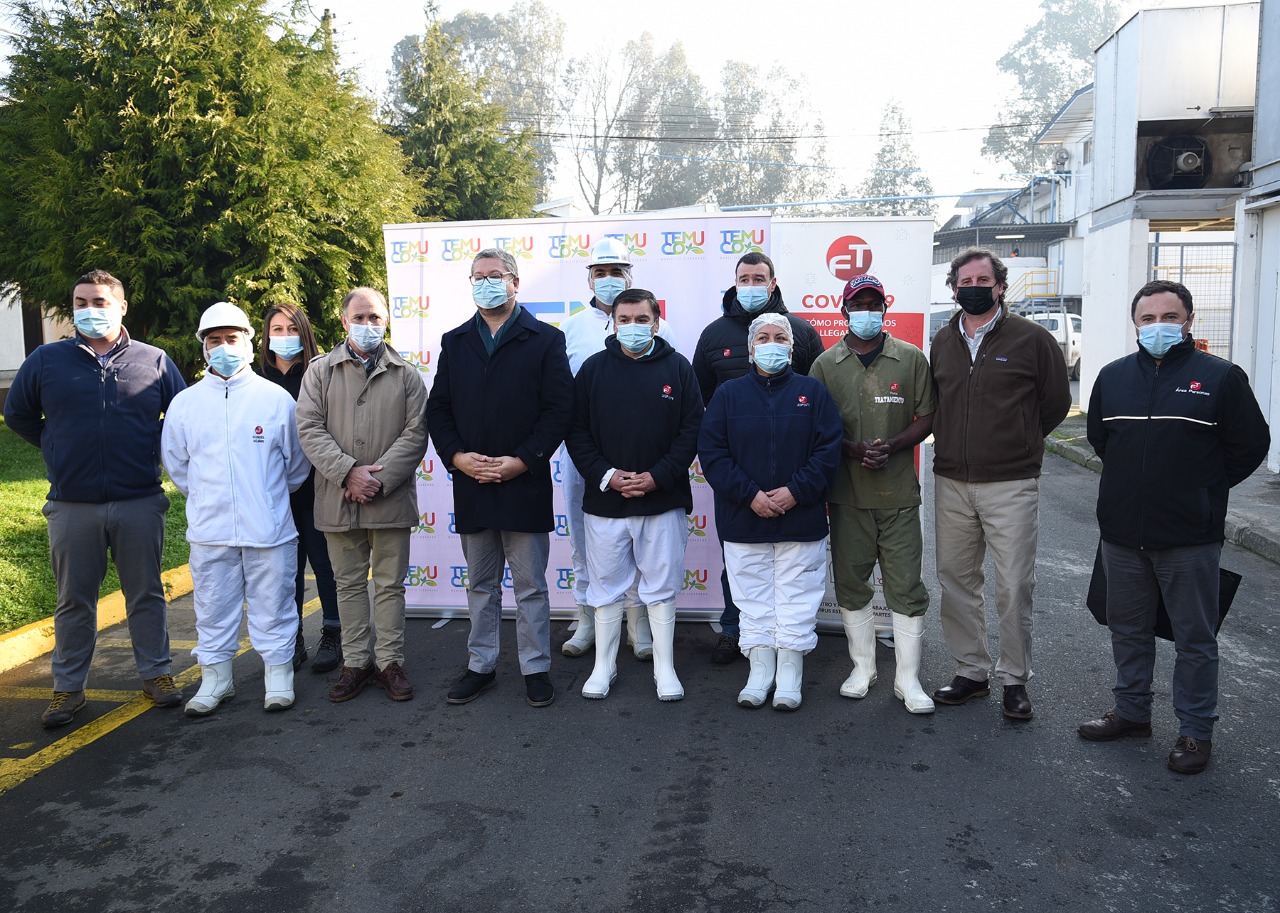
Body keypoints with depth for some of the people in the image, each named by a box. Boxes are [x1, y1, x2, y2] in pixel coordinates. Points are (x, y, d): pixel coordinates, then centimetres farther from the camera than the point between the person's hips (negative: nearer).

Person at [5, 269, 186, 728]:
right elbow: (17, 414, 16)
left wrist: (155, 452, 7)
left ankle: (156, 673, 22)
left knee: (146, 594, 10)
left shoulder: (154, 361, 2)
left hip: (140, 503, 0)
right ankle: (68, 688, 21)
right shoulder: (46, 360, 3)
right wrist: (57, 448, 9)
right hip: (72, 506, 1)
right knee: (74, 600, 10)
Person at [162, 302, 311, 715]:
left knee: (273, 604, 6)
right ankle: (215, 677, 23)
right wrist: (208, 497, 14)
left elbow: (297, 463, 8)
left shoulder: (276, 398, -1)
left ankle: (278, 673, 19)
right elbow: (176, 463, 16)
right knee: (213, 608, 10)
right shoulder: (185, 403, 4)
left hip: (269, 529, -2)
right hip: (209, 530, 2)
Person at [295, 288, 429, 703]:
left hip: (392, 499, -1)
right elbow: (310, 429, -2)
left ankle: (389, 662, 18)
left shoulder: (406, 374, 5)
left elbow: (415, 432, -2)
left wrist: (380, 479, -13)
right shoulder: (320, 371, 7)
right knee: (349, 583, 10)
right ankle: (355, 662, 21)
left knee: (390, 583, 7)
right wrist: (348, 473, -14)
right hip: (338, 499, 1)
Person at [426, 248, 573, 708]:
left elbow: (559, 409, -7)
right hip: (470, 482, 4)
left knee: (531, 585, 6)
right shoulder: (455, 342, 12)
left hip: (524, 483, -4)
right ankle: (480, 665, 27)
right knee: (480, 584, 15)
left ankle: (536, 669, 18)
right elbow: (437, 409, 9)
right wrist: (457, 455, -7)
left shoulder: (545, 340, 0)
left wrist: (521, 461, -15)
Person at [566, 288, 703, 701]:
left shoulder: (677, 367, 2)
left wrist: (657, 476, -11)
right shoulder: (594, 368, 4)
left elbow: (692, 431, -1)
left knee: (662, 588, 8)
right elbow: (577, 432, 2)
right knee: (606, 588, 10)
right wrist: (606, 476, -10)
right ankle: (604, 667, 24)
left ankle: (665, 667, 21)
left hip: (663, 501, -1)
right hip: (605, 500, 1)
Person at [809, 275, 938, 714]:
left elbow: (927, 418, 4)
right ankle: (862, 666, 26)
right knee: (850, 584, 9)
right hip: (847, 492, 1)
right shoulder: (825, 364, 5)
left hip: (899, 492, -1)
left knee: (906, 587, 0)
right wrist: (855, 450, -14)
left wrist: (892, 446, -14)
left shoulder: (911, 359, 4)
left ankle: (908, 679, 12)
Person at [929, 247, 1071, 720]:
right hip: (951, 484, 5)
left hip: (1011, 485, -4)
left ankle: (1015, 679, 15)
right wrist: (956, 443, 12)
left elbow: (1056, 402, 5)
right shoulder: (943, 341, 10)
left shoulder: (1032, 339, -3)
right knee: (956, 580, 10)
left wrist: (1019, 444, 9)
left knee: (1014, 586, 0)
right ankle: (971, 671, 24)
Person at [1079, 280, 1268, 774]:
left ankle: (1196, 730, 19)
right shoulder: (1113, 377, 7)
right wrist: (1131, 483, 13)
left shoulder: (1220, 377, -5)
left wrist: (1204, 490, 1)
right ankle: (1131, 711, 31)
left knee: (1195, 638, 6)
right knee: (1129, 628, 16)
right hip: (1122, 531, 5)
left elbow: (1251, 445, 0)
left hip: (1190, 537, -4)